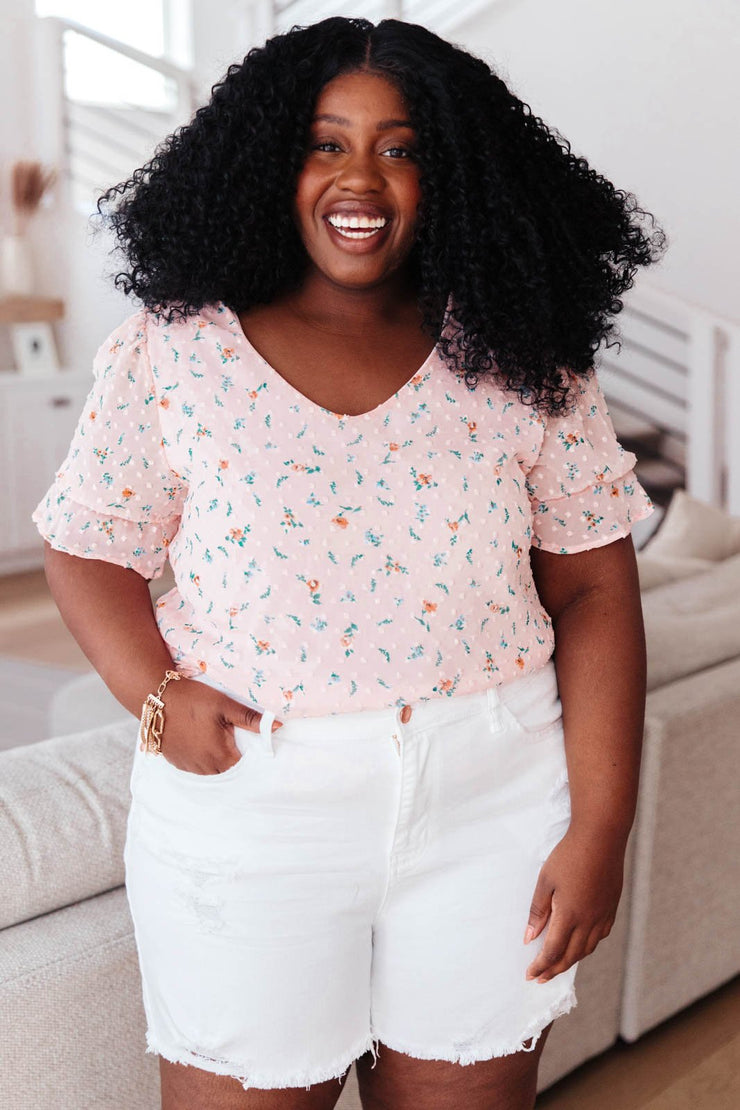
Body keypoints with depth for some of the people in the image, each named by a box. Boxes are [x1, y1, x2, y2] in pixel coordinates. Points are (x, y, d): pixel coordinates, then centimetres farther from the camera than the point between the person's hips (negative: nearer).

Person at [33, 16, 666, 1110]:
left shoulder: (520, 358, 0)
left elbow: (593, 589, 0)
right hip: (248, 808, 0)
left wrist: (598, 828, -5)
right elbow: (90, 551, 6)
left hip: (494, 804, 1)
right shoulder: (171, 351, -1)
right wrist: (158, 695, -13)